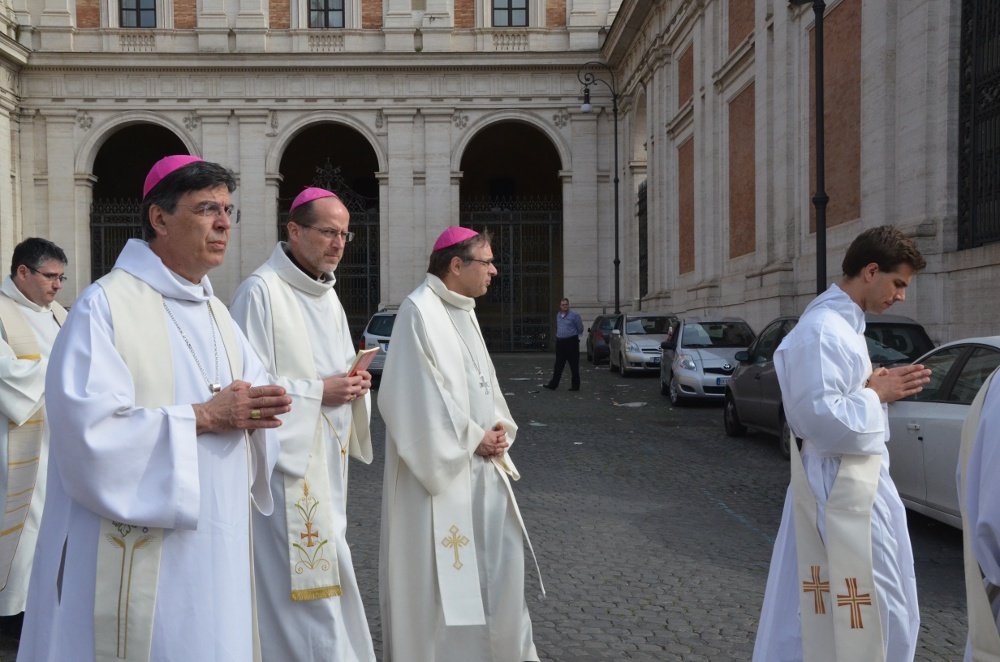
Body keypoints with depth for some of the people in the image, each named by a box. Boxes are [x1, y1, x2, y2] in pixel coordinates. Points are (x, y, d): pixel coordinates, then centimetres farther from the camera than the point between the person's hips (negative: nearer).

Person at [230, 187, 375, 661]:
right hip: (287, 458, -8)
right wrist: (319, 391, -18)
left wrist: (353, 383, 0)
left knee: (323, 569, 15)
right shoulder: (261, 291, -14)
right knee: (303, 582, -4)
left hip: (326, 456, 9)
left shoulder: (327, 294, 14)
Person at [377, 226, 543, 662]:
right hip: (443, 465, -9)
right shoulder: (420, 311, -15)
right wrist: (474, 438, -15)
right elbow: (420, 394, -20)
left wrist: (500, 428, -1)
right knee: (438, 566, 2)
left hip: (481, 464, 9)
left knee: (501, 552, 13)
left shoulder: (464, 311, 13)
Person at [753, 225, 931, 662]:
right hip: (841, 484, -11)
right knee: (874, 606, 0)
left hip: (858, 477, 11)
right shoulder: (823, 329, -21)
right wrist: (877, 394, -14)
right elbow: (819, 416, -27)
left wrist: (877, 386, 3)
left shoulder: (844, 322, 12)